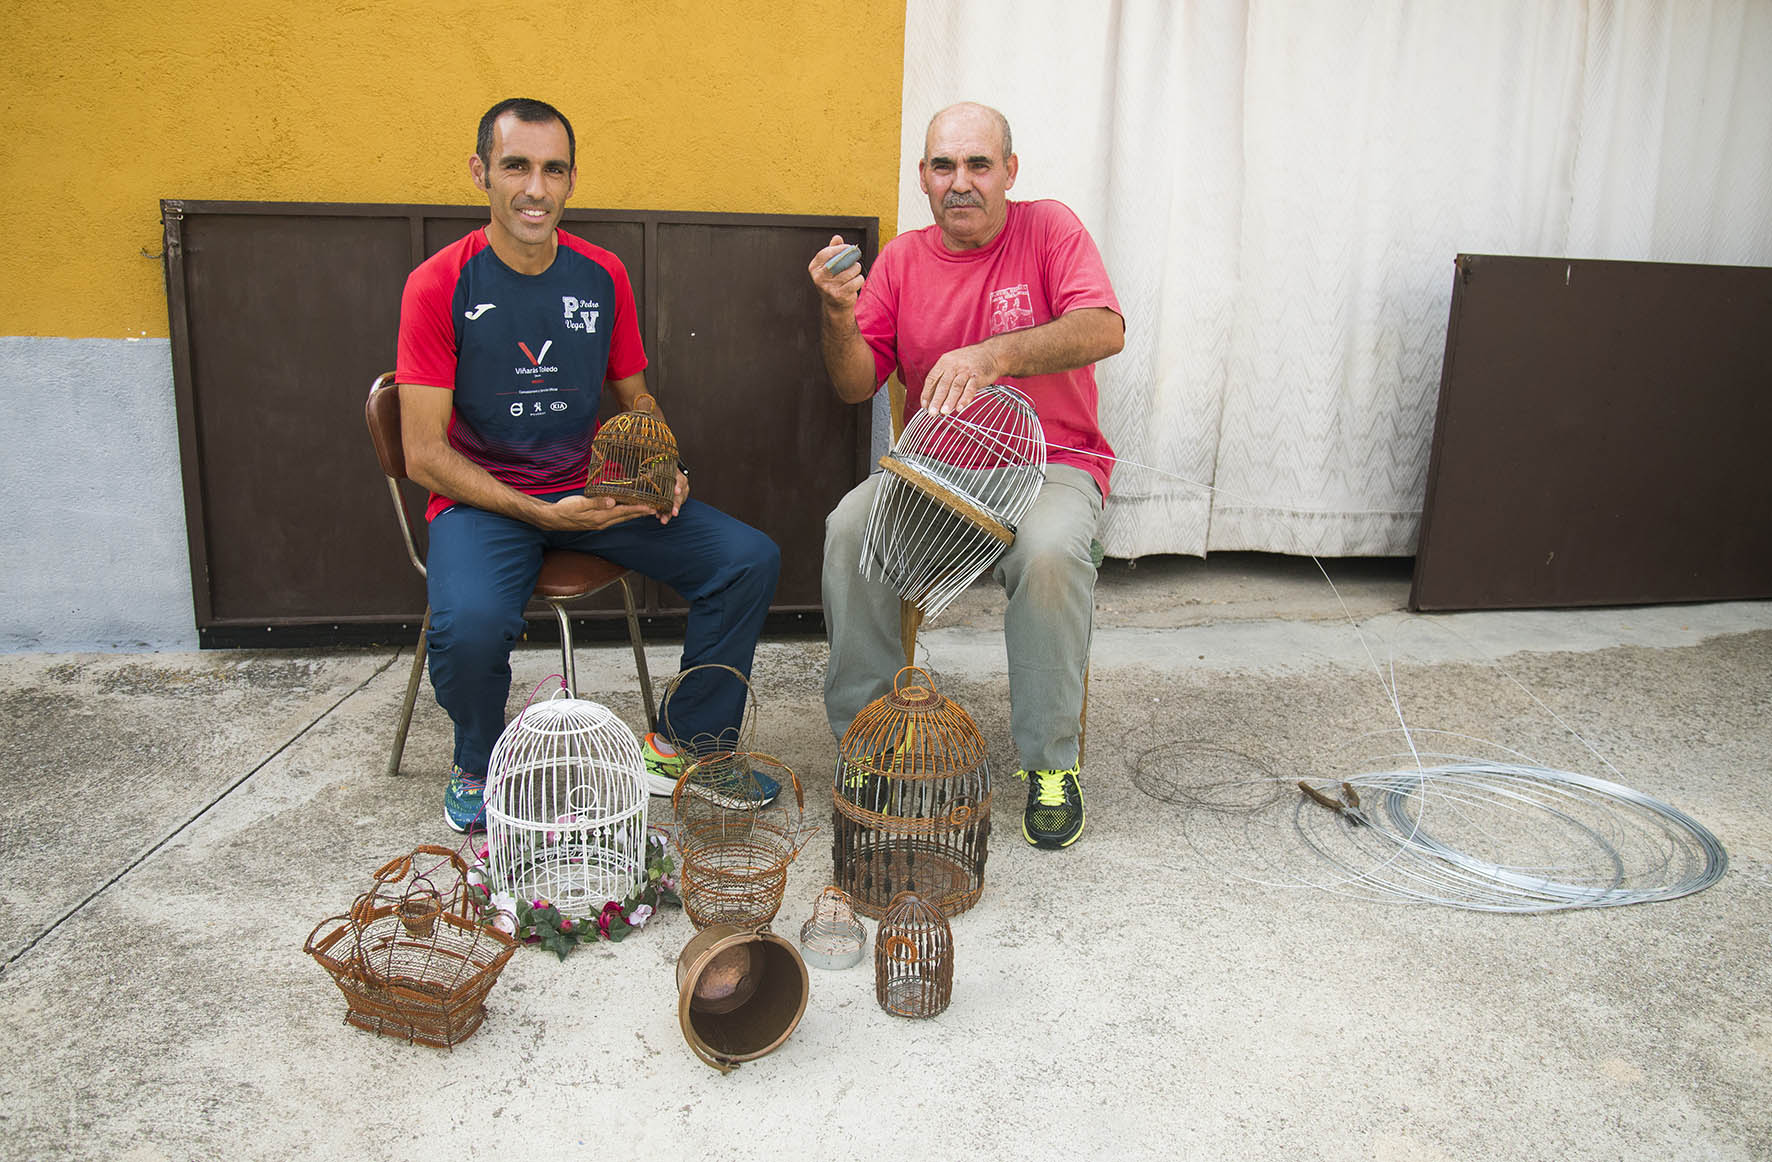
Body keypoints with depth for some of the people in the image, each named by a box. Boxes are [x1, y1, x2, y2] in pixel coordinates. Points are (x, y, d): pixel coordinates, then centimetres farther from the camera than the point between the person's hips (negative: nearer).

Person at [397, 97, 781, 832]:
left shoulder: (602, 275, 4)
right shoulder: (439, 285, -10)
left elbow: (635, 398, 16)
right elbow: (424, 455, -12)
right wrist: (541, 515, -23)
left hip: (593, 489, 5)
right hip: (482, 497, -4)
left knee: (751, 560, -10)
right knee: (472, 624, -35)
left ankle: (683, 749, 7)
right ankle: (478, 766, 2)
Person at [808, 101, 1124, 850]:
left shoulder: (1049, 230, -1)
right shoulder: (901, 260, 7)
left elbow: (1104, 330, -19)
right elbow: (855, 386, 2)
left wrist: (994, 353, -33)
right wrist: (839, 314, -18)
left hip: (1050, 459, -3)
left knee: (1050, 550, -34)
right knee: (850, 529, -25)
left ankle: (1051, 761, -15)